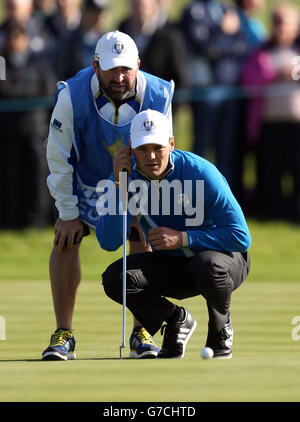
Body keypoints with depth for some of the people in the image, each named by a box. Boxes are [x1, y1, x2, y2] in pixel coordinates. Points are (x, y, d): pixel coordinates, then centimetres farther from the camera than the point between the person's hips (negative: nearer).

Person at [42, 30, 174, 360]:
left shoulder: (157, 97, -27)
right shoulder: (73, 97, -32)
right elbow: (59, 158, -19)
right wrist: (68, 213, -15)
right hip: (84, 178, -1)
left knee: (142, 242, -8)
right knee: (65, 240, -12)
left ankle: (142, 332, 5)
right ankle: (63, 335, -5)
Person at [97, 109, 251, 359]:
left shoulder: (201, 173, -24)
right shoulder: (127, 175, -14)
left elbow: (241, 237, -24)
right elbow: (108, 242, -23)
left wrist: (183, 239, -31)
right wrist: (120, 186, -30)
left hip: (224, 257, -4)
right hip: (170, 265, 4)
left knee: (207, 265, -39)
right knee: (114, 279, -22)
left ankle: (220, 327, -6)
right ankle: (177, 320, 5)